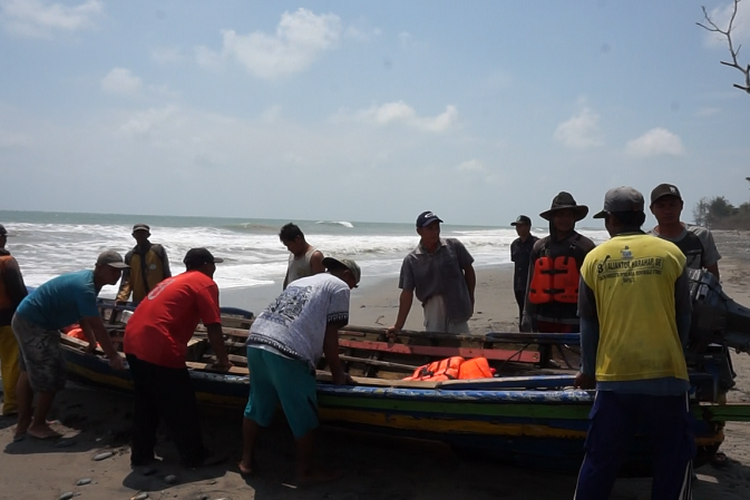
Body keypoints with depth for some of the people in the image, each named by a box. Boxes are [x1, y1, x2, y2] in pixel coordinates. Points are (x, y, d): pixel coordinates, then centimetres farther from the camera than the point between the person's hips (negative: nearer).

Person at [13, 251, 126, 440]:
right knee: (50, 376, -4)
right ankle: (38, 425, 14)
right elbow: (97, 326, -28)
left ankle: (23, 423, 33)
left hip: (27, 319, 11)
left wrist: (92, 343, 16)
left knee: (30, 373, 20)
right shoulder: (85, 288, -28)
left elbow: (83, 316, 15)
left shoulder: (88, 280, 4)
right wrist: (113, 356, -22)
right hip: (33, 324, -11)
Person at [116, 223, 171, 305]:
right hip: (139, 301, 3)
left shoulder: (158, 250, -1)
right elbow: (126, 280, 4)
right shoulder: (129, 256, 7)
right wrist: (121, 298, -11)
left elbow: (167, 275, 0)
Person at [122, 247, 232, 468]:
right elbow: (213, 328, -4)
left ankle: (141, 454, 30)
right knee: (181, 407, 5)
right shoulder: (205, 283, 1)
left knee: (145, 402, 22)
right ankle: (195, 457, 16)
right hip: (158, 349, -9)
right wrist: (222, 360, 8)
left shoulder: (174, 280, 26)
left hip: (133, 342, 9)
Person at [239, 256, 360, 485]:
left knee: (256, 405, 23)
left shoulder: (300, 281, 32)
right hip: (287, 352, -8)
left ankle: (246, 460, 35)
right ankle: (305, 471, 21)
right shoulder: (339, 287, 10)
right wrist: (337, 374, 14)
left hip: (256, 341, 8)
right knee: (304, 417, 8)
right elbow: (329, 335, 4)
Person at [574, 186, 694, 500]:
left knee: (600, 460, 11)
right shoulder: (670, 253, -1)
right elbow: (683, 317, 7)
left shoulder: (594, 259, 1)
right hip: (665, 374, -1)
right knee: (673, 461, 13)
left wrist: (588, 370, 20)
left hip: (613, 376, 1)